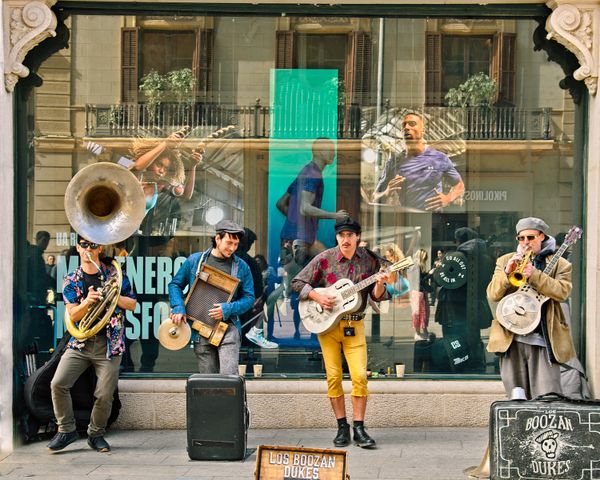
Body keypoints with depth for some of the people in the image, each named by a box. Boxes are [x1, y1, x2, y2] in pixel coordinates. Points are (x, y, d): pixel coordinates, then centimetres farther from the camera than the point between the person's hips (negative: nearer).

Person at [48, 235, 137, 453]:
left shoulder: (114, 274, 6)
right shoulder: (71, 281, 7)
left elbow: (132, 304, 6)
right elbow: (73, 315, -1)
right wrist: (88, 301, -21)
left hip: (109, 344, -1)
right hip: (81, 342, 1)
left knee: (104, 395, -5)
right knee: (58, 384, -14)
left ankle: (96, 434, 18)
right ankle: (66, 430, 3)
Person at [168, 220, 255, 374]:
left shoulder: (241, 267, 4)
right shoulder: (195, 260, 5)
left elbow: (249, 298, 6)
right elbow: (175, 284, 13)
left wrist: (228, 309, -12)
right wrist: (178, 308, -4)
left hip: (228, 328, -1)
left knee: (229, 375, -16)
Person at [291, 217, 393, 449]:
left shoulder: (369, 260, 1)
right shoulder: (324, 259, -3)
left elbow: (377, 296, 5)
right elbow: (297, 283, 2)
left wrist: (380, 284, -16)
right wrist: (317, 297, -12)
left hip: (354, 326, 1)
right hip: (327, 324, -1)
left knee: (360, 376, -9)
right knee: (333, 376, 0)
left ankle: (359, 429, 0)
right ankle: (342, 427, 11)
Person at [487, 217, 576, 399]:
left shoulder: (559, 264, 8)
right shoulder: (504, 261, 15)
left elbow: (562, 292, -10)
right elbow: (493, 295, 4)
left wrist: (534, 275, -20)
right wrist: (507, 272, -12)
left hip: (543, 340, -2)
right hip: (511, 339, 2)